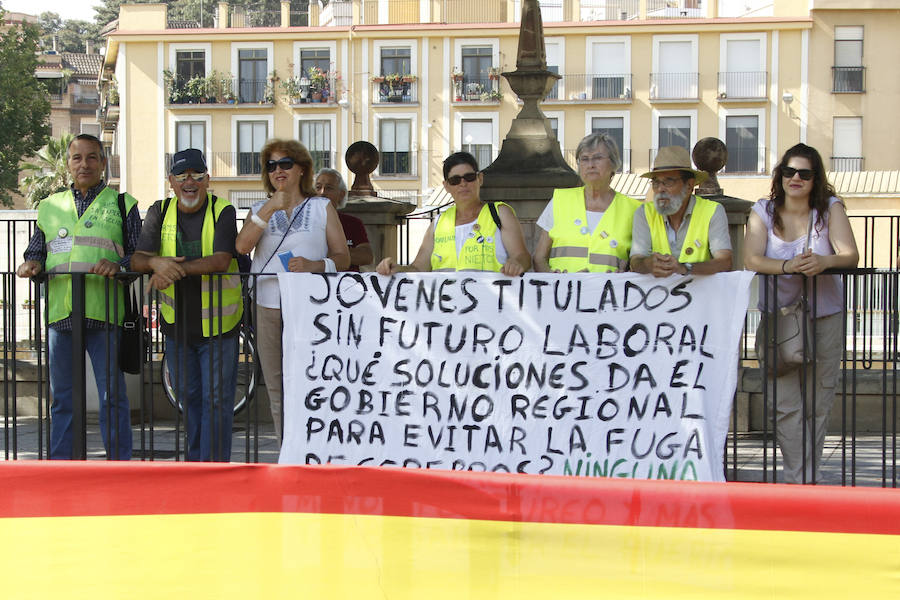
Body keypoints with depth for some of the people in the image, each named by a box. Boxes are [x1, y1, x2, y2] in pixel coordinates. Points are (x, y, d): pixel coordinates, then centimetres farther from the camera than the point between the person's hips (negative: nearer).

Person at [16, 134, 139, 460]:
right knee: (62, 397, 8)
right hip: (60, 314, 3)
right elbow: (36, 250, 20)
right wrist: (32, 263, -3)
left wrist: (118, 266, -16)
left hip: (105, 314, -3)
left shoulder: (122, 204, 8)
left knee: (112, 396, -3)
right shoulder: (49, 206, 17)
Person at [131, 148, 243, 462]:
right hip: (176, 323, 4)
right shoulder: (160, 212, 3)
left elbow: (221, 260, -23)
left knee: (216, 400, -3)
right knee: (187, 395, 14)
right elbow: (138, 259, -6)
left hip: (217, 324, -4)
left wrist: (177, 267, -33)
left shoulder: (223, 212, -9)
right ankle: (196, 461, 27)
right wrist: (157, 262, -29)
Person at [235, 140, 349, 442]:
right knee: (277, 388, 3)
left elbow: (343, 258, 6)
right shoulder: (260, 210, 16)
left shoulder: (322, 207, 11)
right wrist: (269, 209, -11)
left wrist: (313, 265, -13)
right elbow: (242, 246, -4)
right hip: (268, 306, 3)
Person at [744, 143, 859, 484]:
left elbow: (850, 256, -11)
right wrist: (787, 266, -30)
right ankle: (801, 481, -4)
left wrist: (825, 261, -33)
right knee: (786, 404, -9)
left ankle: (807, 477, 15)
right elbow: (751, 259, -12)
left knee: (817, 403, 3)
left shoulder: (830, 209, 0)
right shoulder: (764, 211, 1)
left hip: (825, 316, 0)